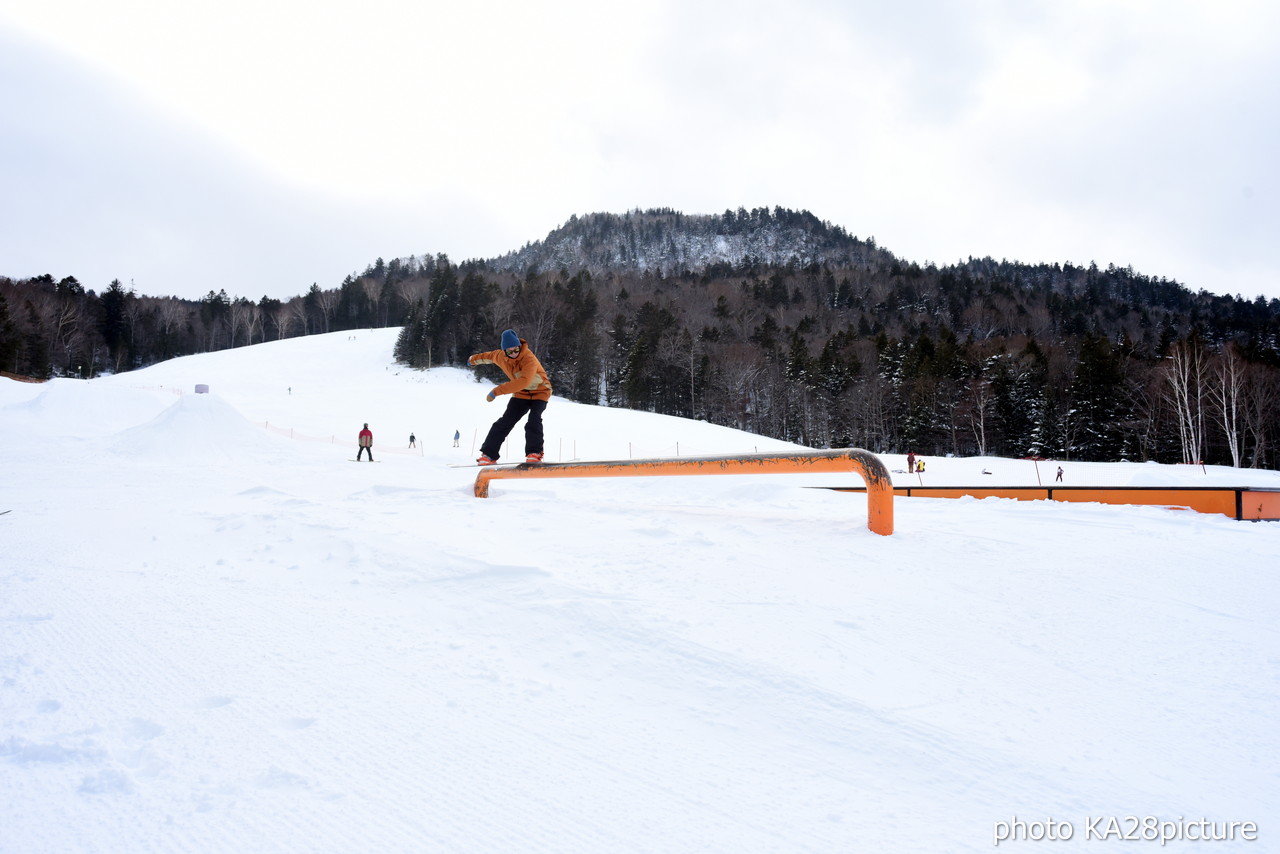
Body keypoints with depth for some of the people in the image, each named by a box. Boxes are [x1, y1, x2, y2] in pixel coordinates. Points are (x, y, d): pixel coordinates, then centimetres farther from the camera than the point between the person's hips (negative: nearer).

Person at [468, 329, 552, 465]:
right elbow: (489, 356, 15)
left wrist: (497, 391, -45)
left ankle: (534, 453, -17)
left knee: (534, 420, -28)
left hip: (540, 392, -5)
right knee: (506, 421, -8)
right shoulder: (501, 356, -11)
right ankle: (489, 454, -5)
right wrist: (474, 359, 36)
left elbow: (523, 382, -46)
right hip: (521, 394, 5)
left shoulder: (529, 359, -32)